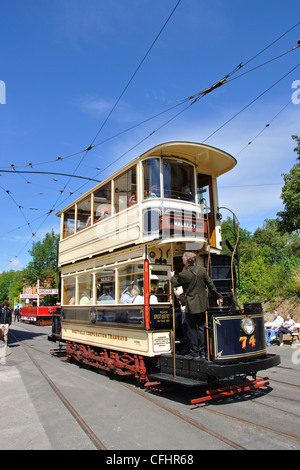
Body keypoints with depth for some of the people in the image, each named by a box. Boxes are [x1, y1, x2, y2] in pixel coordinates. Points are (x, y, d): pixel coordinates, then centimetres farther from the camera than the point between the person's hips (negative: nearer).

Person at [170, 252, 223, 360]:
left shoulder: (183, 274, -15)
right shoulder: (202, 270, -2)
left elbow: (175, 284, 4)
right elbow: (210, 284, 5)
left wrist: (172, 276, 25)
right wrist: (218, 296, 16)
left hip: (191, 305, -5)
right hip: (202, 304, 5)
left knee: (192, 329, 7)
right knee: (201, 328, 14)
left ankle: (194, 353, 13)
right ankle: (203, 352, 20)